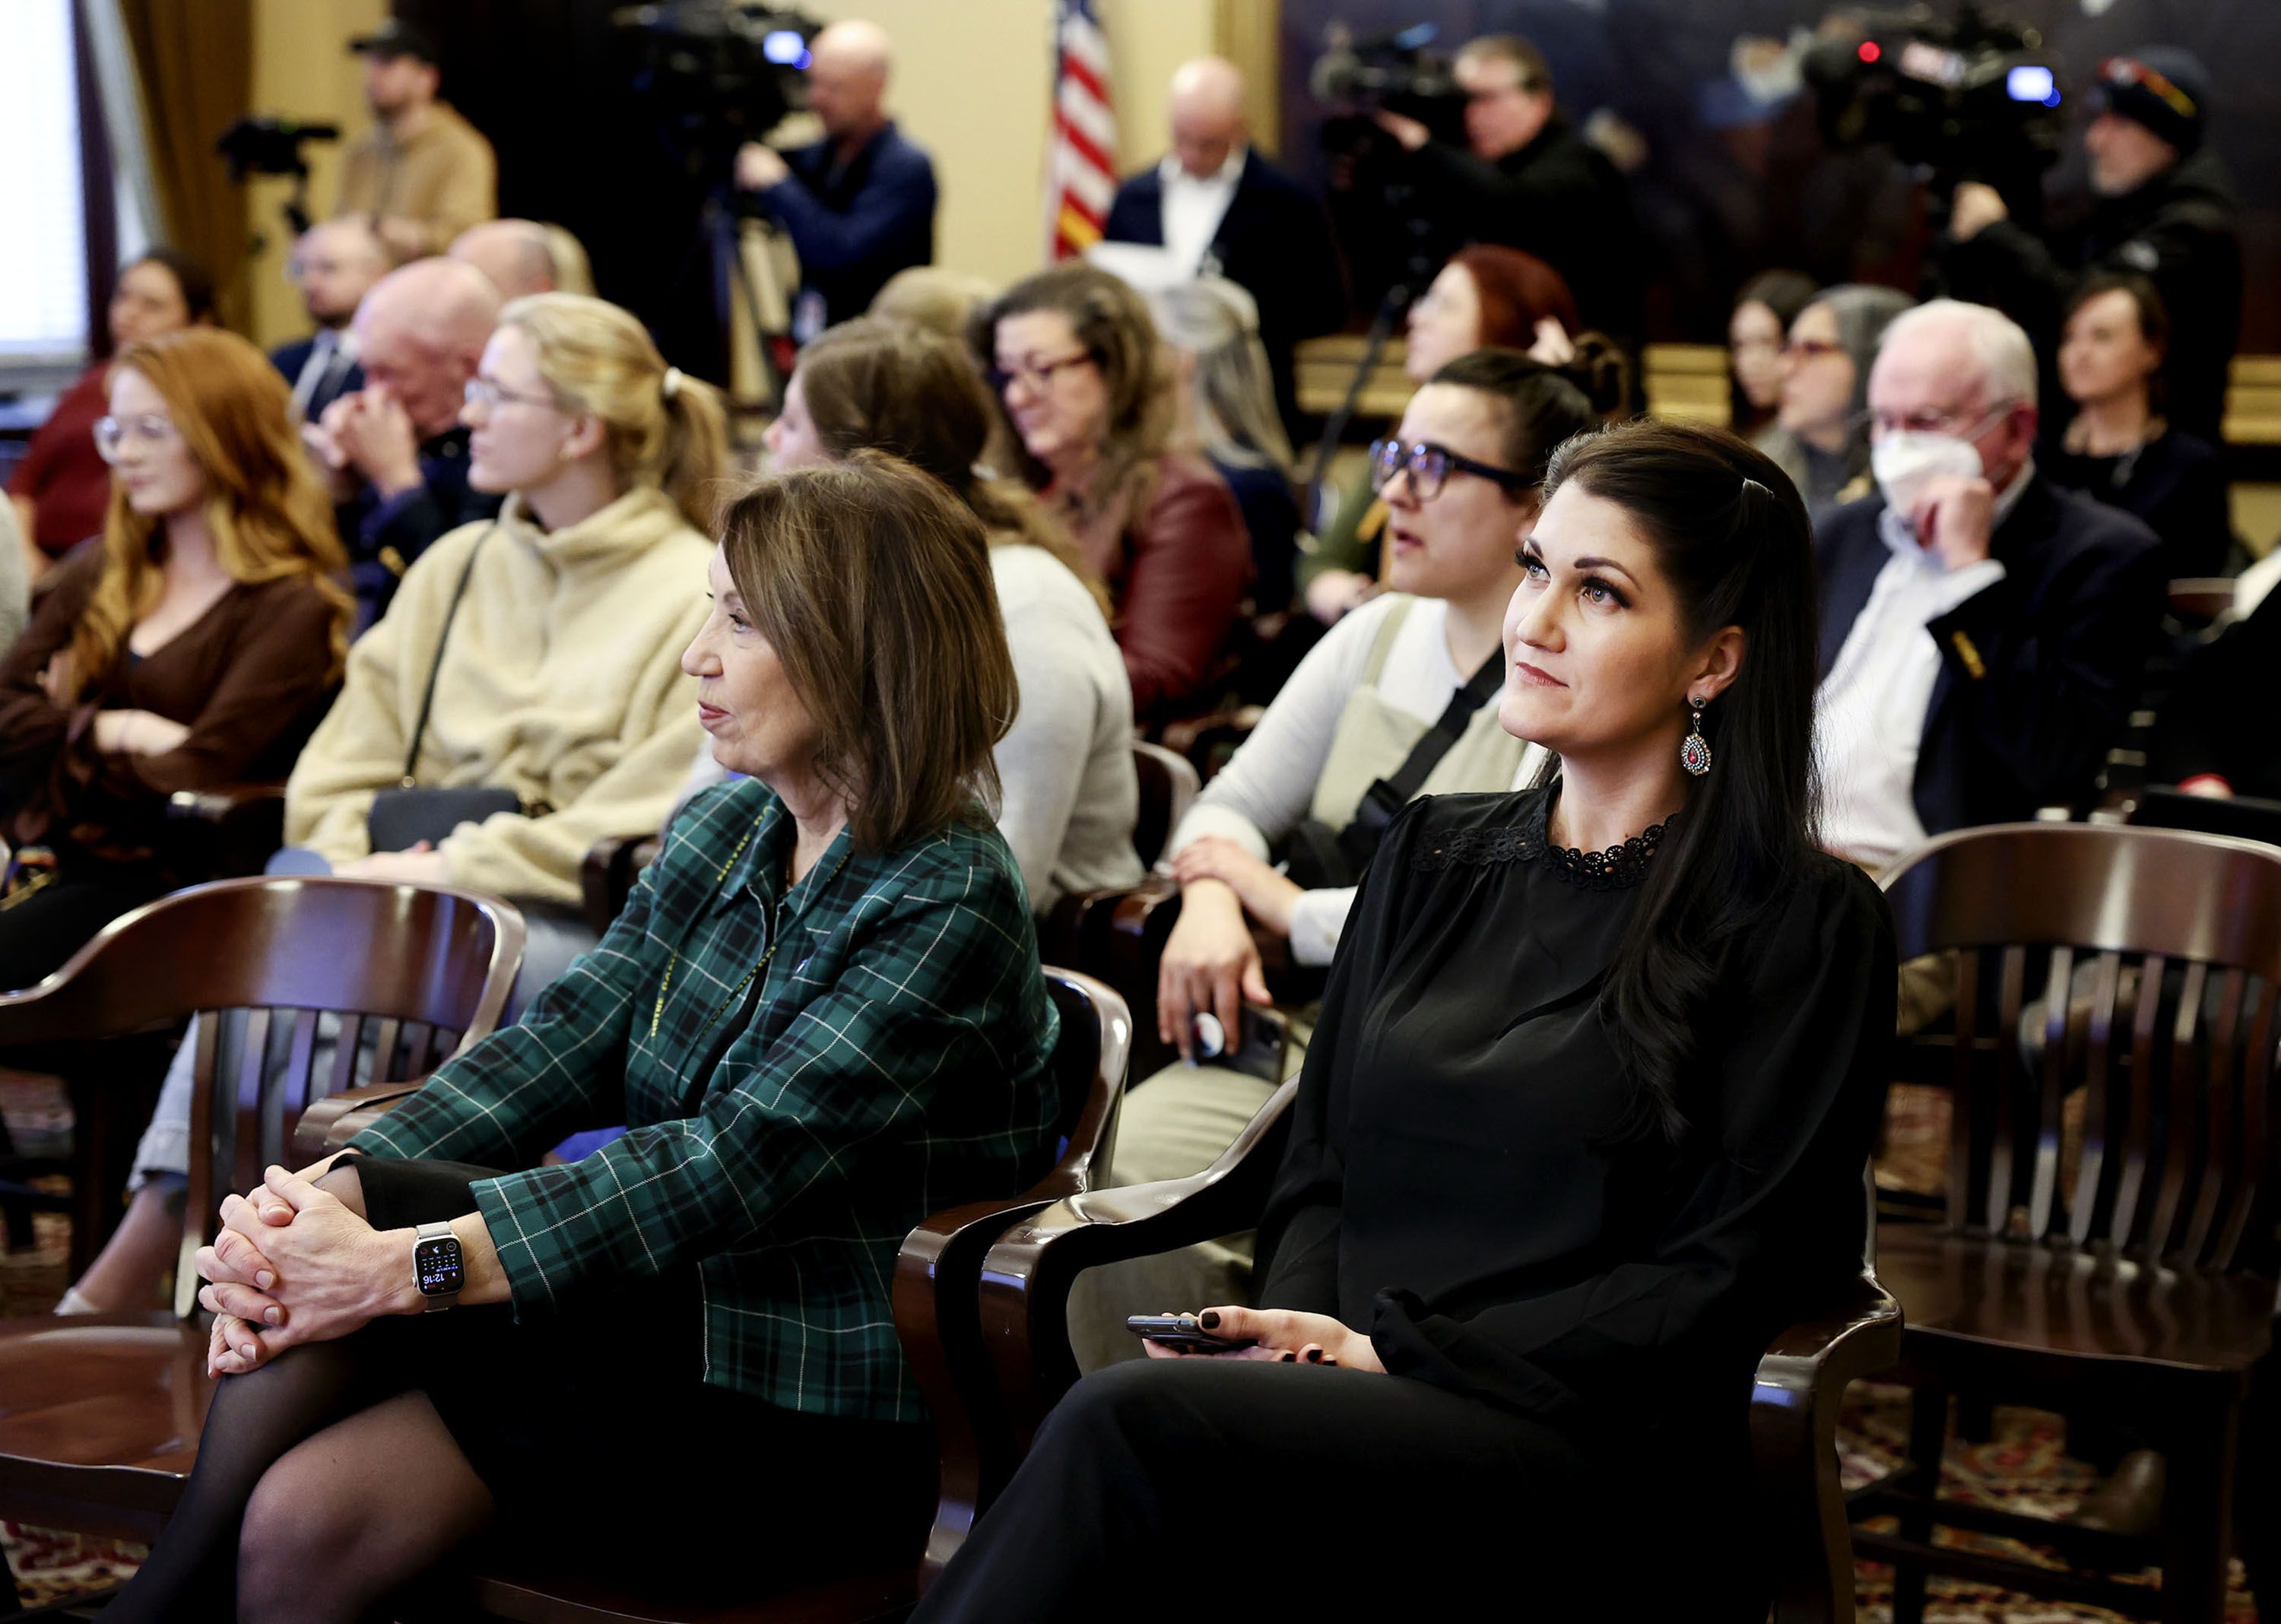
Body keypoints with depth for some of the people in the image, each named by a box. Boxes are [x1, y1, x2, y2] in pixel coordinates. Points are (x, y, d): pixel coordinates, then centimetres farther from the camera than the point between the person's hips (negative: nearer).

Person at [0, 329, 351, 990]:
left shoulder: (290, 608, -3)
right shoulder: (97, 575, 18)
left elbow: (195, 776, -10)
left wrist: (64, 736, 3)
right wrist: (111, 730, -6)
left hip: (152, 881, -6)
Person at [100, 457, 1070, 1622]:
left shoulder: (949, 903, -18)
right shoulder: (724, 829, 7)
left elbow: (743, 1164, -27)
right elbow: (566, 1042, -2)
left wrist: (404, 1261, -32)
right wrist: (335, 1187, -19)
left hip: (809, 1430, -7)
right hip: (659, 1316, 7)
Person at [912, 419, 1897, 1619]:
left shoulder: (1807, 926, 2)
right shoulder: (1433, 857, 19)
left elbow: (1724, 1281, -4)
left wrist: (1399, 1351, -11)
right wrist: (1302, 1334, -5)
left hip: (1591, 1465, -4)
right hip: (1357, 1397, 4)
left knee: (1134, 1423, -32)